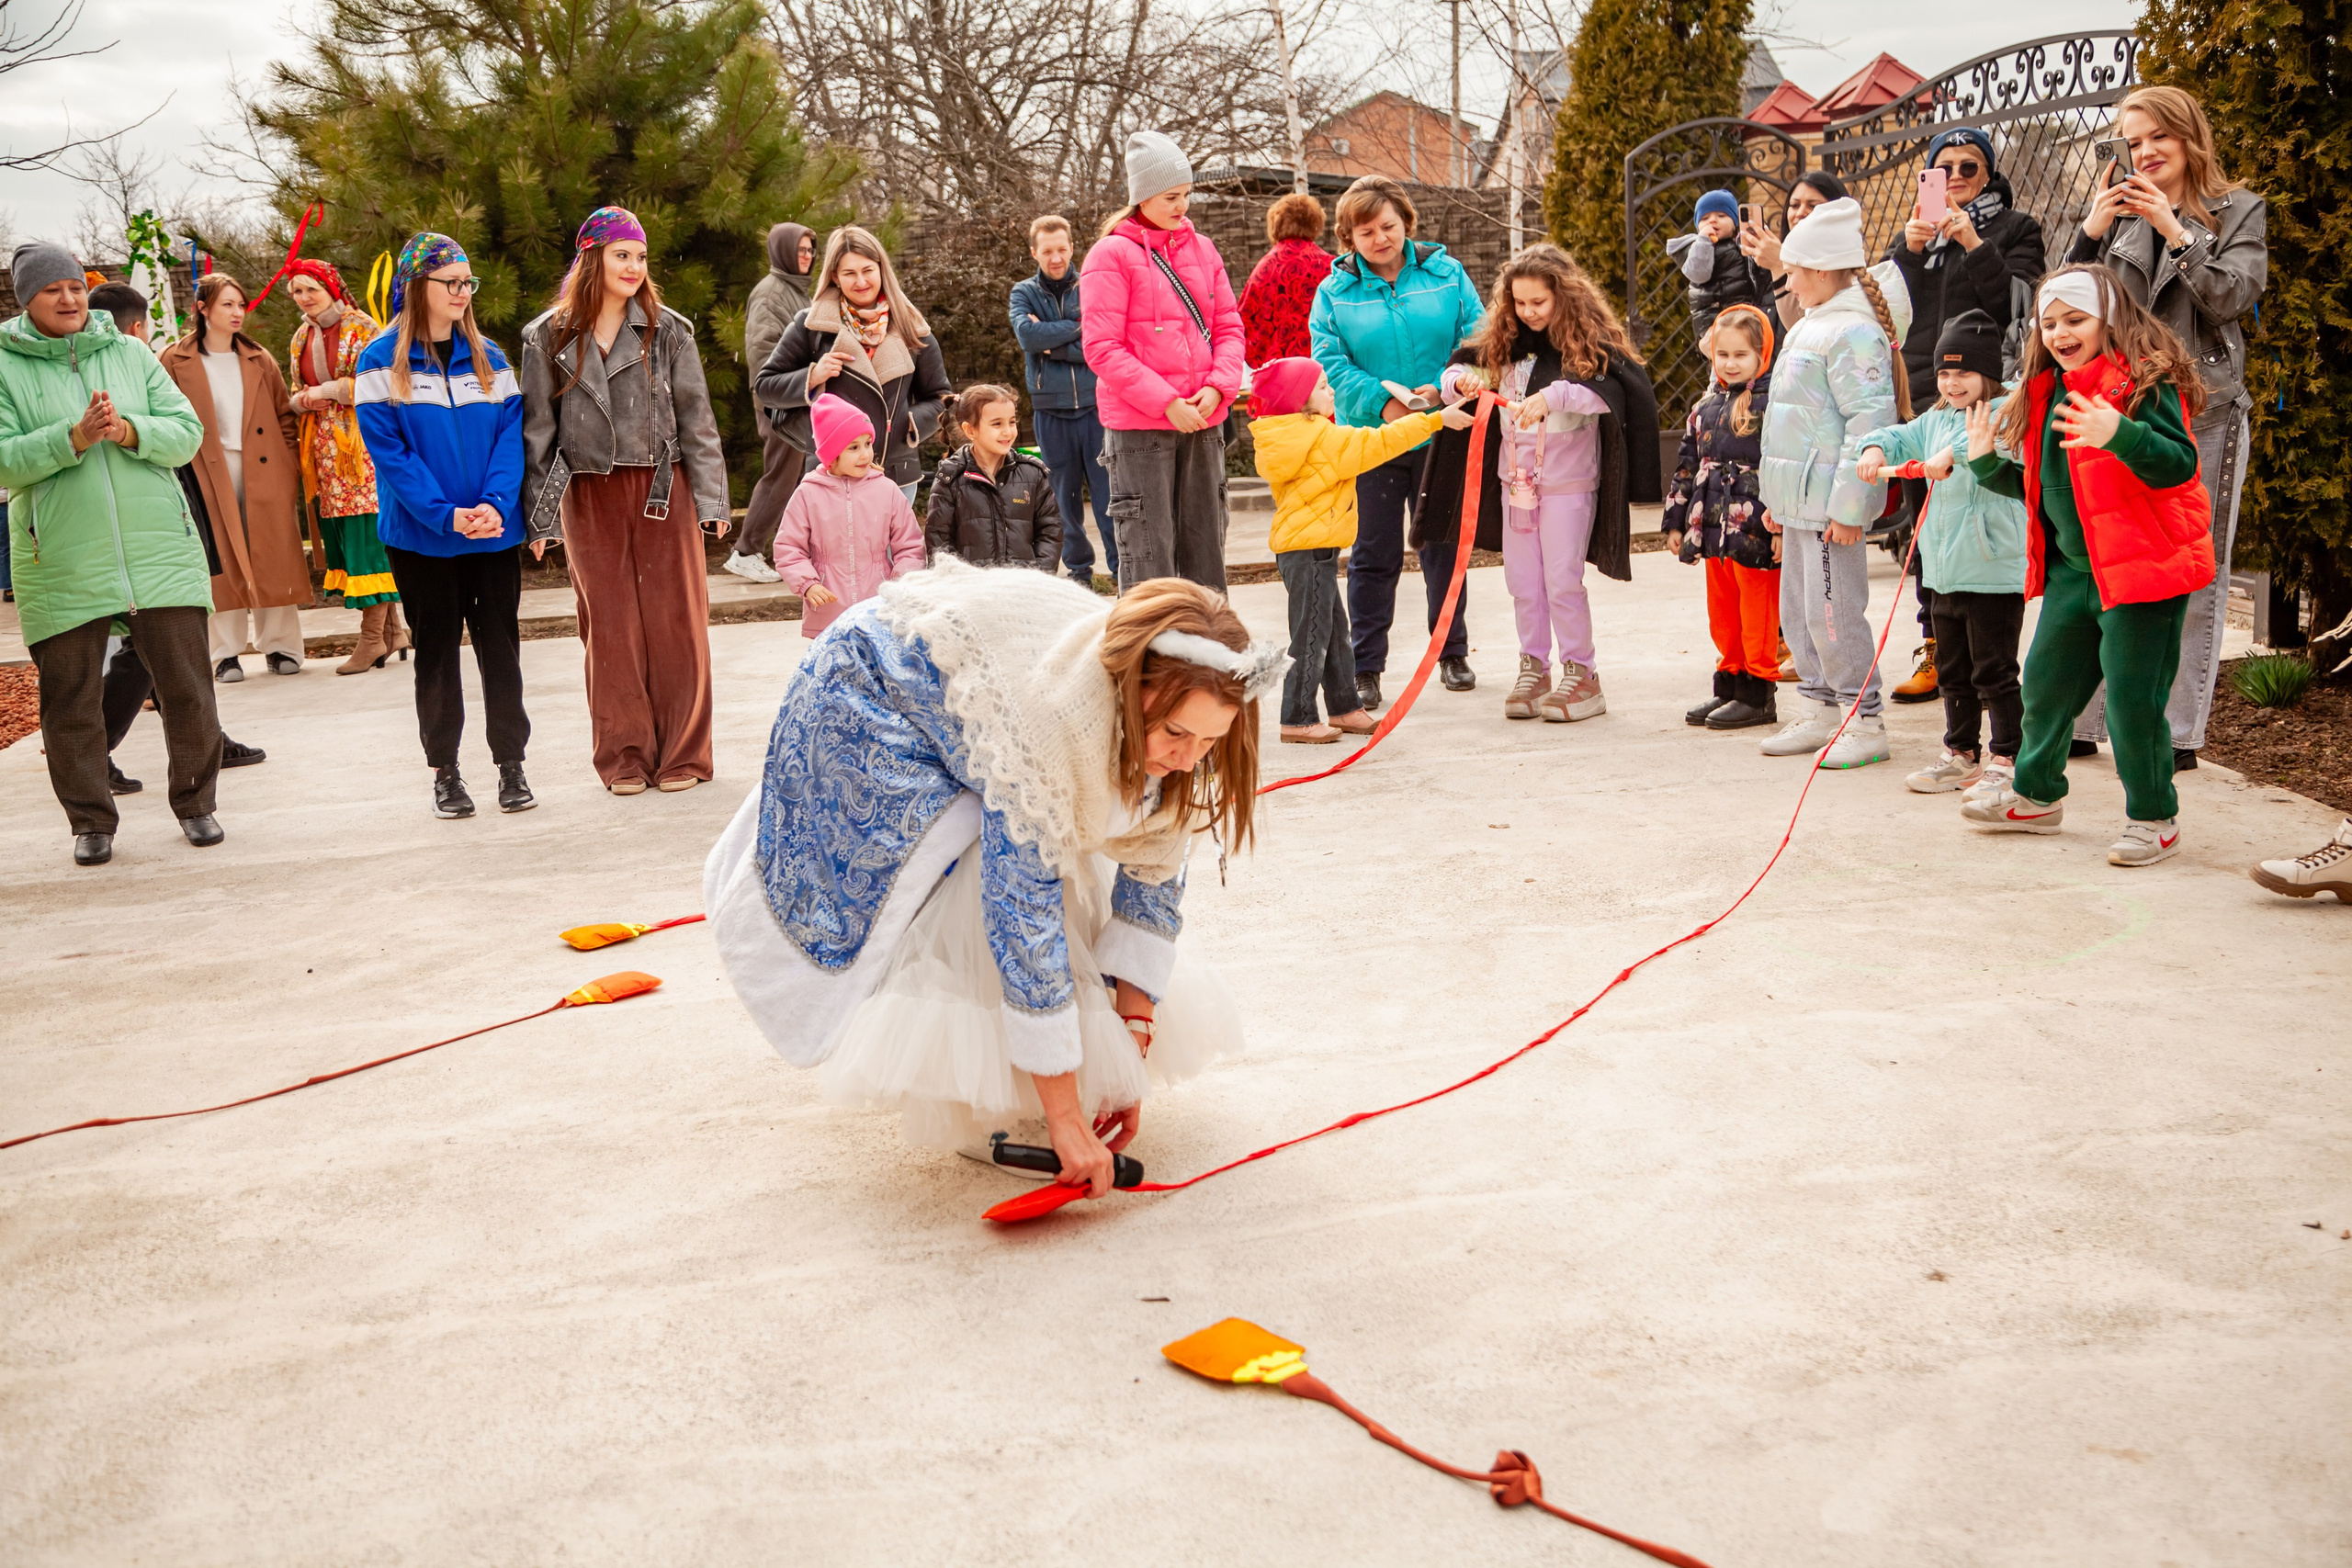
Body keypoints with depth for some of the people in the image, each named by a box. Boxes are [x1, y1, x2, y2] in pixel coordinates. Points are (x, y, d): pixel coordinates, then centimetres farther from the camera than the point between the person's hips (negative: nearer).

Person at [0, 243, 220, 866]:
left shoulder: (131, 353, 9)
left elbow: (187, 432, 3)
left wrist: (130, 431, -15)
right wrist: (73, 438, -20)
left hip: (161, 551, 2)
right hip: (61, 567, -1)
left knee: (187, 686, 2)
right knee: (70, 698, 5)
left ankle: (195, 804, 19)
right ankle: (91, 820, 19)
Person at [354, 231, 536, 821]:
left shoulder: (488, 357, 8)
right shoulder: (382, 361, -2)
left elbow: (510, 433, 2)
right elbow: (387, 448, -9)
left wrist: (496, 502, -14)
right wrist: (444, 514, -18)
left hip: (494, 531, 2)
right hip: (420, 536, -2)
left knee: (500, 646, 4)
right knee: (436, 651, 7)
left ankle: (511, 765, 13)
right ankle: (445, 772, 16)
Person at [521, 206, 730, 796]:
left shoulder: (668, 331, 5)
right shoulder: (549, 338, 4)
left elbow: (696, 419, 4)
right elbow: (537, 431, 6)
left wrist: (711, 498, -4)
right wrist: (539, 517, 2)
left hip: (662, 489, 0)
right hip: (588, 497, 0)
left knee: (675, 620, 0)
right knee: (608, 626, 4)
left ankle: (681, 754, 10)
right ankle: (624, 755, 13)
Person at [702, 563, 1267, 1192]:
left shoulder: (1165, 700, -23)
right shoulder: (1044, 717, -44)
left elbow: (1152, 870, -11)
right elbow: (1024, 917, -41)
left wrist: (1130, 1043, -14)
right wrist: (1064, 1115, -36)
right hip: (865, 700, -7)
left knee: (1064, 858, -4)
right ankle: (980, 1100, -6)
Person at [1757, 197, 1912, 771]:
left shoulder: (1853, 332, -15)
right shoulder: (1811, 327, 18)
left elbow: (1869, 421, -22)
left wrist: (1848, 506, -23)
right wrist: (1778, 498, 24)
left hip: (1831, 504, -10)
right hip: (1801, 500, 10)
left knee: (1833, 613, -7)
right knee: (1798, 609, 14)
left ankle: (1865, 725, 2)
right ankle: (1819, 713, 24)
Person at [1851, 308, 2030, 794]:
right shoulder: (1936, 421, 14)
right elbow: (1902, 438, 16)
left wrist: (1951, 453, -42)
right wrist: (1875, 449, -5)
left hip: (1995, 571, -8)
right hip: (1944, 572, 8)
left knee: (1994, 671, -2)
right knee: (1953, 671, 17)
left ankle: (2008, 759, 8)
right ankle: (1961, 753, 29)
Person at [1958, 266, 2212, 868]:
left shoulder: (2145, 382, -12)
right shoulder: (2048, 392, 13)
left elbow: (2178, 465, -24)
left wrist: (2119, 435, -39)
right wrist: (1988, 464, 11)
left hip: (2143, 566, -8)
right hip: (2071, 567, 8)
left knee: (2132, 695, -5)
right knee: (2045, 681, 15)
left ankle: (2154, 818, 11)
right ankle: (2036, 795, 34)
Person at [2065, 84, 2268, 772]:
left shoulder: (2240, 212, 7)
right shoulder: (2123, 213, 13)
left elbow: (2232, 295, -7)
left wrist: (2175, 232, -14)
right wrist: (2091, 231, -7)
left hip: (2202, 410, -2)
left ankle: (2177, 731, 3)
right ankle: (2083, 719, 9)